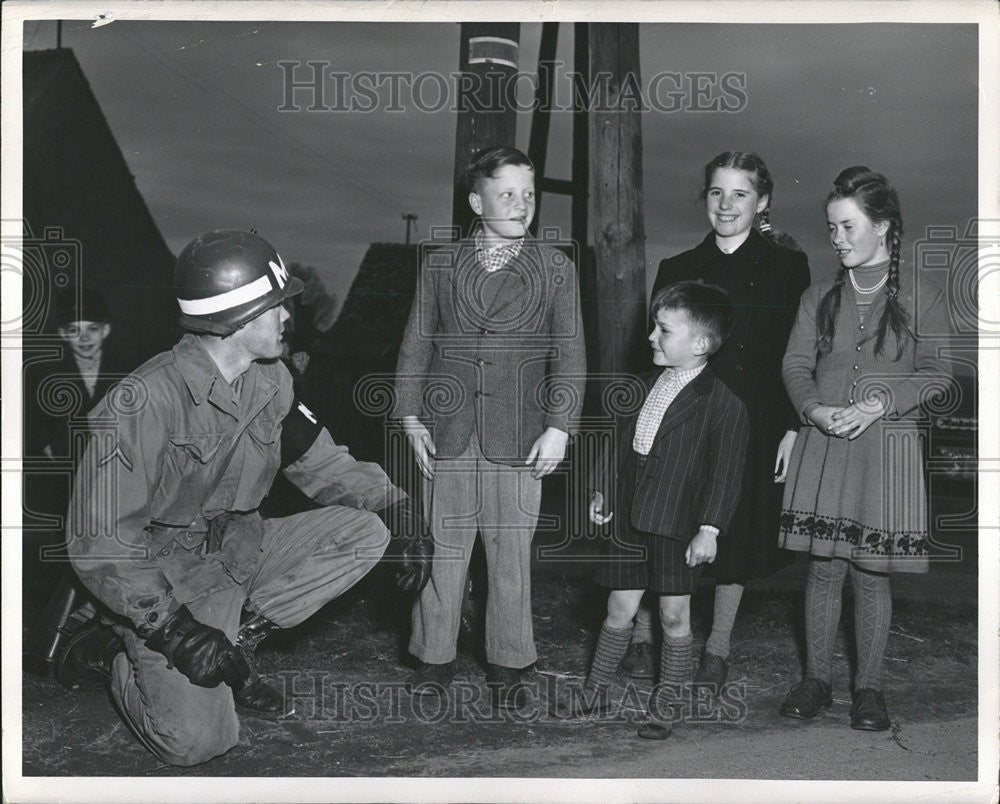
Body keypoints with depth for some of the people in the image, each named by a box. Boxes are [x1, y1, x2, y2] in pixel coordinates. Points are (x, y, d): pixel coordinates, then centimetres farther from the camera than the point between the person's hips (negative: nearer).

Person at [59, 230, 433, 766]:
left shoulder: (269, 380, -2)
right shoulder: (144, 400, -24)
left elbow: (320, 462, 10)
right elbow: (99, 539, -23)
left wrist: (398, 509, -5)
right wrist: (175, 629, -29)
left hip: (242, 550, 7)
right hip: (165, 572, -6)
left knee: (365, 533, -13)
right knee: (197, 741, -18)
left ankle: (237, 639, -4)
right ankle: (119, 652, 11)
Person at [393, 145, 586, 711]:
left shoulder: (555, 268, 6)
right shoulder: (441, 263, 9)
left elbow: (570, 352, 3)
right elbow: (417, 343, 11)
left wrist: (559, 426, -5)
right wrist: (411, 415, 3)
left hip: (518, 434, -1)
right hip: (447, 429, 1)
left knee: (512, 552, 3)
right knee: (443, 547, 5)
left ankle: (509, 663, 16)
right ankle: (435, 655, 19)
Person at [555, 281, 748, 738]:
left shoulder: (723, 405, -11)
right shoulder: (643, 386, 8)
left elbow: (725, 472, -11)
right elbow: (619, 441, 16)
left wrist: (709, 528, -16)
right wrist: (601, 491, 13)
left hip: (677, 525, -4)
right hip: (629, 520, 5)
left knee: (674, 616, 7)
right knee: (620, 608, 11)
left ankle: (664, 704, 22)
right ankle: (595, 692, 26)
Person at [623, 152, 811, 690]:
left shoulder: (786, 266, 2)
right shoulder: (677, 270, 8)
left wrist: (793, 428, -7)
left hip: (752, 424, -1)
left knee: (736, 535, 8)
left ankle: (718, 649, 23)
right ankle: (641, 636, 18)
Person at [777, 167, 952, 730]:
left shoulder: (923, 298, 1)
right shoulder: (820, 297, 10)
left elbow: (937, 372, -3)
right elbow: (796, 363, 8)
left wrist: (878, 403, -16)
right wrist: (814, 408, -11)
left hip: (888, 449, -2)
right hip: (822, 446, 2)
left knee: (872, 574, 3)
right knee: (824, 567, 5)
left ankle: (869, 687, 17)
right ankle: (817, 679, 19)